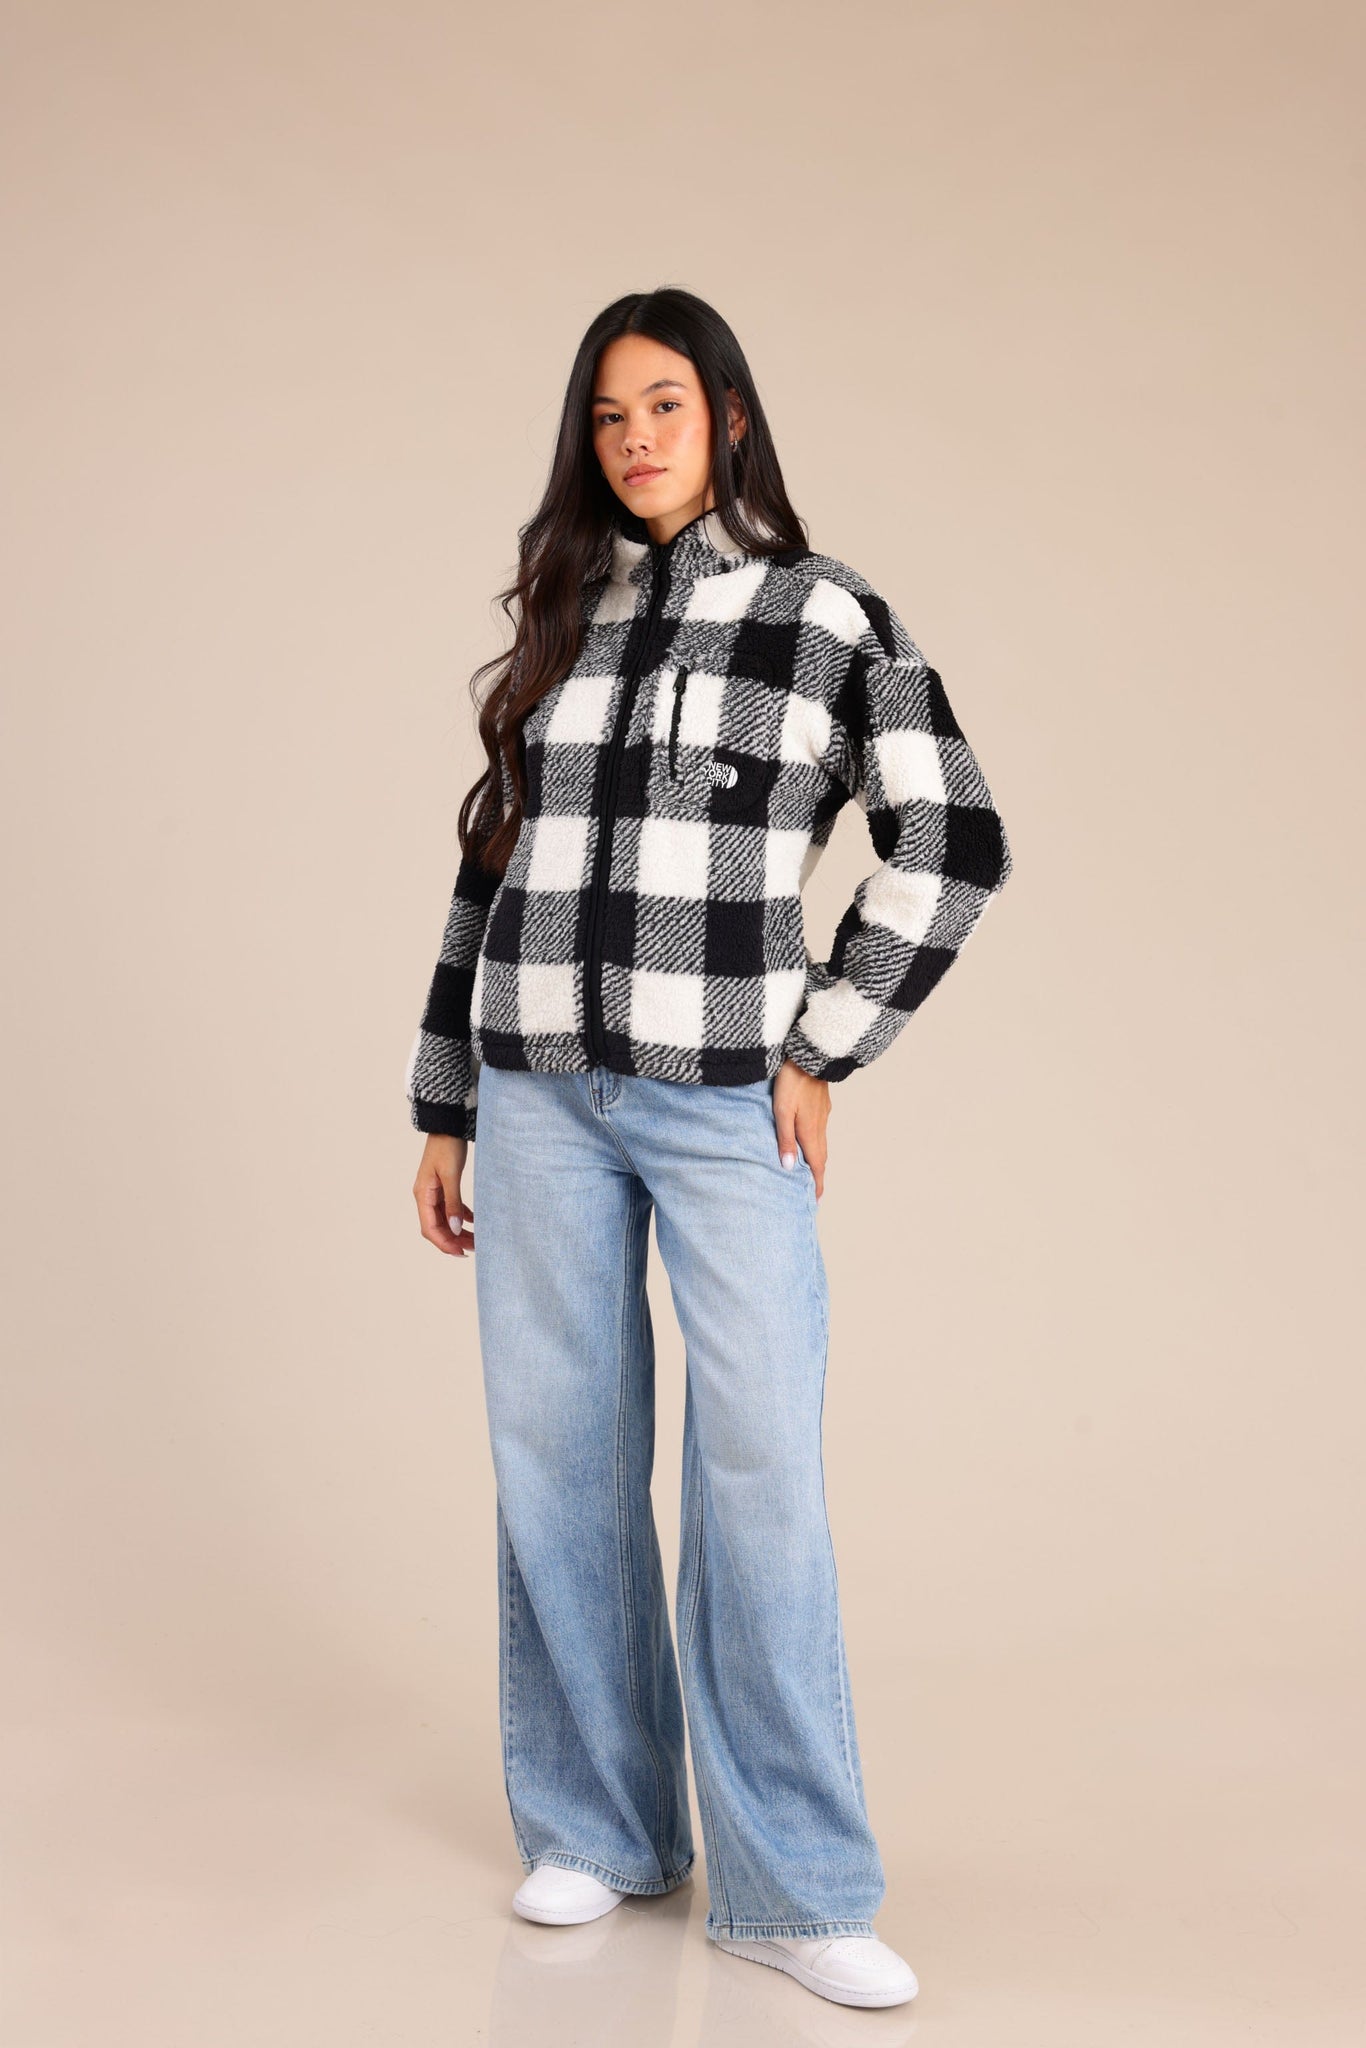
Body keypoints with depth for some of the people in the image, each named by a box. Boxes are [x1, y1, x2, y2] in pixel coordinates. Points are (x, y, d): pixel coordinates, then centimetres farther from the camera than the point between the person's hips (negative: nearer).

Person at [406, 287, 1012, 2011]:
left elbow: (951, 847, 1)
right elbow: (492, 867, 15)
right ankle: (596, 1827, 22)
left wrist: (822, 1045, -2)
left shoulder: (825, 613, 2)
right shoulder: (557, 625, 13)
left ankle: (790, 1887, 4)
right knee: (559, 1454, 6)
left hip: (724, 1099, -4)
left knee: (760, 1469, -6)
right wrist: (444, 1109, 13)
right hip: (542, 1092, 4)